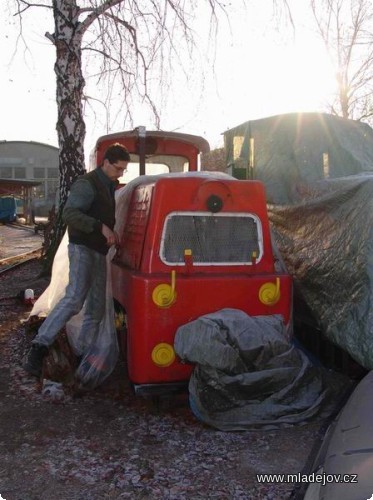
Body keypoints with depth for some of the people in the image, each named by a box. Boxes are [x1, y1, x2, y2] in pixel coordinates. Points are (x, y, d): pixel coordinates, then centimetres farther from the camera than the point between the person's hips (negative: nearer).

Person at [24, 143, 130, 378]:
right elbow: (69, 214, -23)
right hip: (83, 248, -9)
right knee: (74, 298, -23)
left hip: (98, 252, 9)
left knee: (96, 308, 9)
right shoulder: (87, 184, -11)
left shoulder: (111, 187, 16)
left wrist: (112, 233, 8)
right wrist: (101, 227, -29)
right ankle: (39, 348, -21)